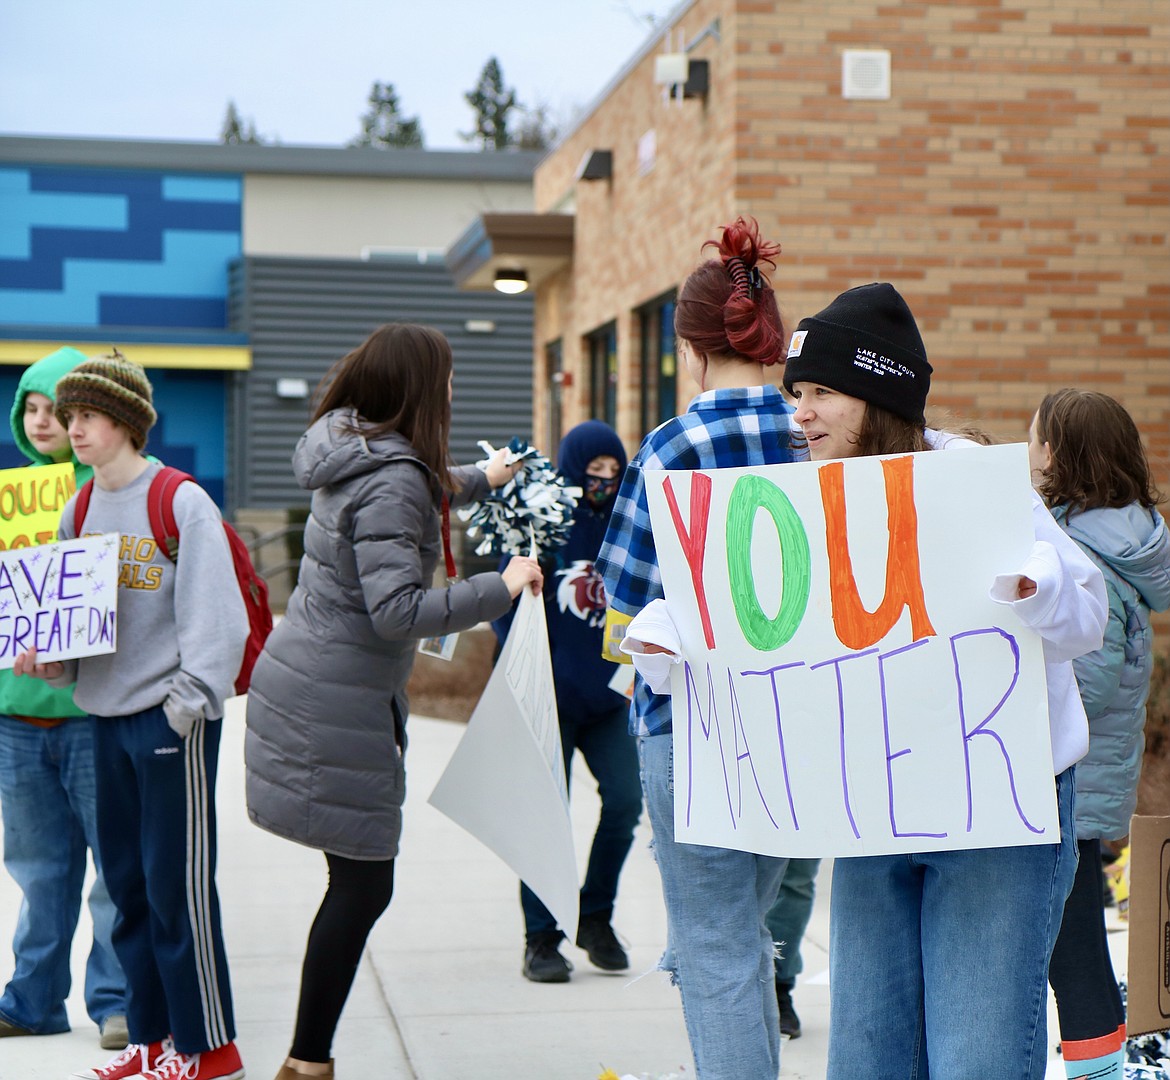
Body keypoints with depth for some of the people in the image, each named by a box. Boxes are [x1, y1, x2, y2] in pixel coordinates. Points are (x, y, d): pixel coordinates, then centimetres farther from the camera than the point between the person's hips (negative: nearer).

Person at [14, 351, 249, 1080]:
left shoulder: (182, 503, -10)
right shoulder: (78, 510, 11)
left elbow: (217, 616, -14)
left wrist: (189, 701, -19)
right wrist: (52, 660, -2)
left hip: (173, 718, -7)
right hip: (106, 714, 7)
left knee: (179, 884, -3)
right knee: (128, 882, 11)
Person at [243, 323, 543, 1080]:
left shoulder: (357, 456, 10)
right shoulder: (392, 481, -19)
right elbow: (397, 612, -26)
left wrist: (477, 481, 48)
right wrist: (502, 588, -20)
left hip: (299, 680, 10)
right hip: (341, 705, -10)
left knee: (356, 883, 12)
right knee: (363, 885, -1)